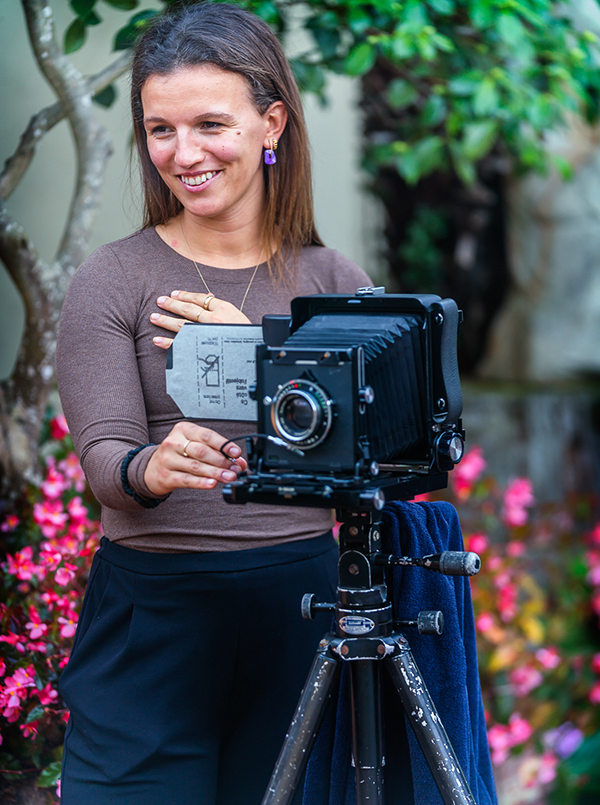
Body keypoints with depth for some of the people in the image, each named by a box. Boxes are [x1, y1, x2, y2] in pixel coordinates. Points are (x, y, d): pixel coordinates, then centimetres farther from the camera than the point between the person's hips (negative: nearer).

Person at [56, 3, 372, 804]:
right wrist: (154, 470, -34)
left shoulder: (334, 280, 6)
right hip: (151, 611, -2)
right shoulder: (111, 281, -1)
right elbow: (102, 455, -11)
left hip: (301, 607, 2)